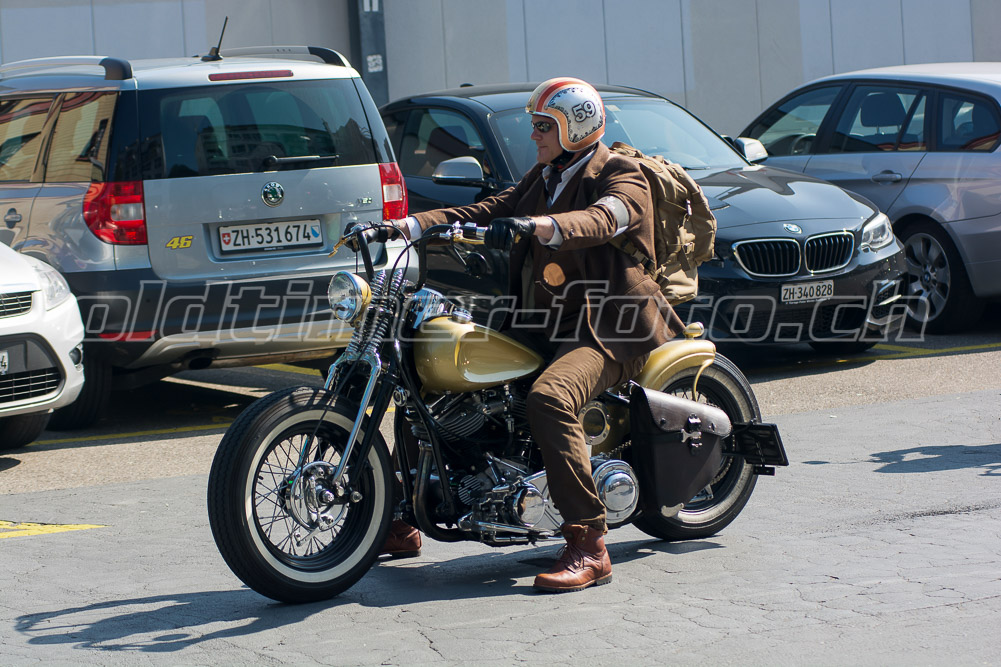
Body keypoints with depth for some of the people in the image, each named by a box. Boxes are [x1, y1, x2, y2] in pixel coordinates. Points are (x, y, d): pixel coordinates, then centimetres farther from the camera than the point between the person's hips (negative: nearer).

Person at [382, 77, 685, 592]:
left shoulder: (622, 177, -5)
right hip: (536, 327, 9)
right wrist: (405, 226, -2)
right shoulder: (541, 179, 21)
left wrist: (534, 226, -46)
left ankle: (588, 548, -36)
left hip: (604, 329, -8)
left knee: (549, 399, -38)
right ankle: (401, 524, 11)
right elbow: (484, 213, 13)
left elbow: (599, 220, -27)